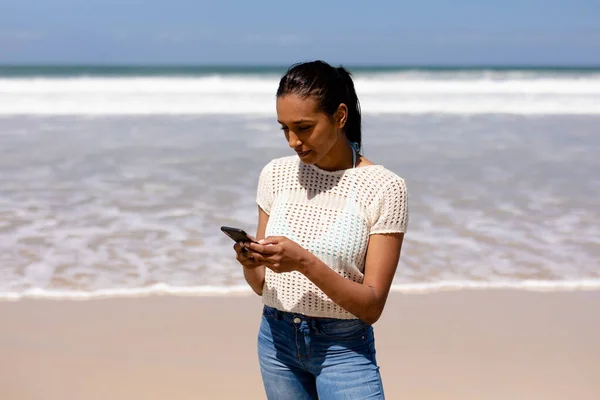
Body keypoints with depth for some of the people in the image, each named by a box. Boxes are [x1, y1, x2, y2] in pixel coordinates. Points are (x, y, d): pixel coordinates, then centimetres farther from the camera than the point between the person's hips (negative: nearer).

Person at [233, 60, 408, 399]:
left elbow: (372, 306, -15)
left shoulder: (384, 187, -13)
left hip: (343, 347, -4)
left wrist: (305, 262, -27)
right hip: (277, 339, 4)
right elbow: (261, 284, 5)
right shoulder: (276, 175, 1)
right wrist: (250, 264, -17)